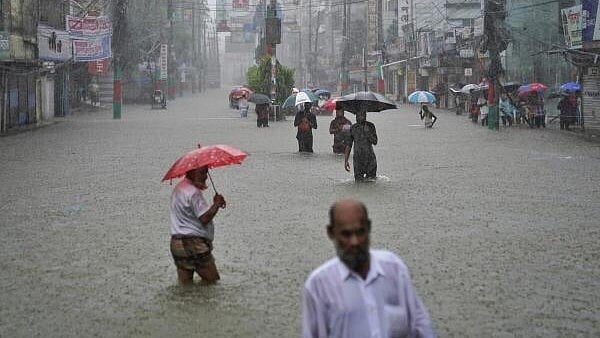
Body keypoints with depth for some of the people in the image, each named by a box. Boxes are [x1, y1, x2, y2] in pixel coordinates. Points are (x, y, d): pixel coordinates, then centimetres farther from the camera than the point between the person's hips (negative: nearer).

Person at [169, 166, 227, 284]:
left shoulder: (178, 188, 15)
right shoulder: (193, 192, -16)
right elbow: (204, 218, -21)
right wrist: (216, 204, -9)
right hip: (194, 243, -9)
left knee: (184, 283, 9)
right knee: (211, 281, -2)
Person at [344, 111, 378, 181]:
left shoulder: (370, 126, 2)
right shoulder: (353, 128, 3)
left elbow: (375, 142, -6)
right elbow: (348, 145, 6)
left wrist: (368, 132, -20)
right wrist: (345, 161, 1)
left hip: (370, 158, 0)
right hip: (358, 159, 0)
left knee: (371, 180, 0)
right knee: (359, 181, -3)